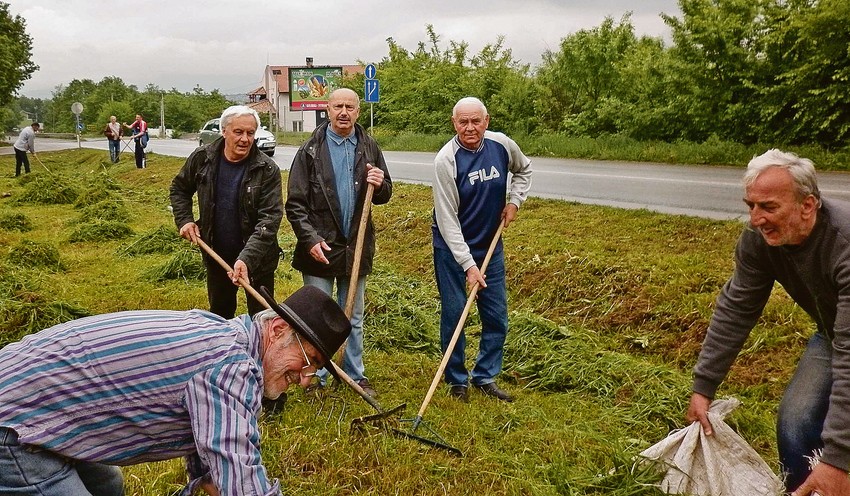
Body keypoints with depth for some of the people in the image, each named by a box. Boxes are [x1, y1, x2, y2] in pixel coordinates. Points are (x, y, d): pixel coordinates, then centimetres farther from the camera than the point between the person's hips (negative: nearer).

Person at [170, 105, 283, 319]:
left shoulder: (267, 170, -17)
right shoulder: (202, 158, -6)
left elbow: (270, 219, -24)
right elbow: (179, 189, 13)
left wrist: (247, 258, -35)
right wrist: (184, 220, -3)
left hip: (257, 259, -3)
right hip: (216, 255, 4)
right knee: (219, 316, 23)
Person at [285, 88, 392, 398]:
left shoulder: (369, 148, 4)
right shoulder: (311, 150, -5)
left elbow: (384, 196, 11)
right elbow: (295, 204, -6)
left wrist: (380, 185, -12)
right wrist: (310, 239, -17)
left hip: (356, 247, 3)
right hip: (319, 247, -3)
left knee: (354, 318, 16)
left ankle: (355, 375, 30)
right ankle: (316, 377, 22)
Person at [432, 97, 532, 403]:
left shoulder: (502, 145, -7)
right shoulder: (446, 160, -20)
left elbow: (523, 170, 18)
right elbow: (447, 219, -22)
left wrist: (514, 201, 2)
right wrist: (468, 264, -26)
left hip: (491, 244, 5)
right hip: (452, 248, -5)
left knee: (497, 317, 9)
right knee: (453, 315, 3)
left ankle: (485, 377, 25)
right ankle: (457, 380, 21)